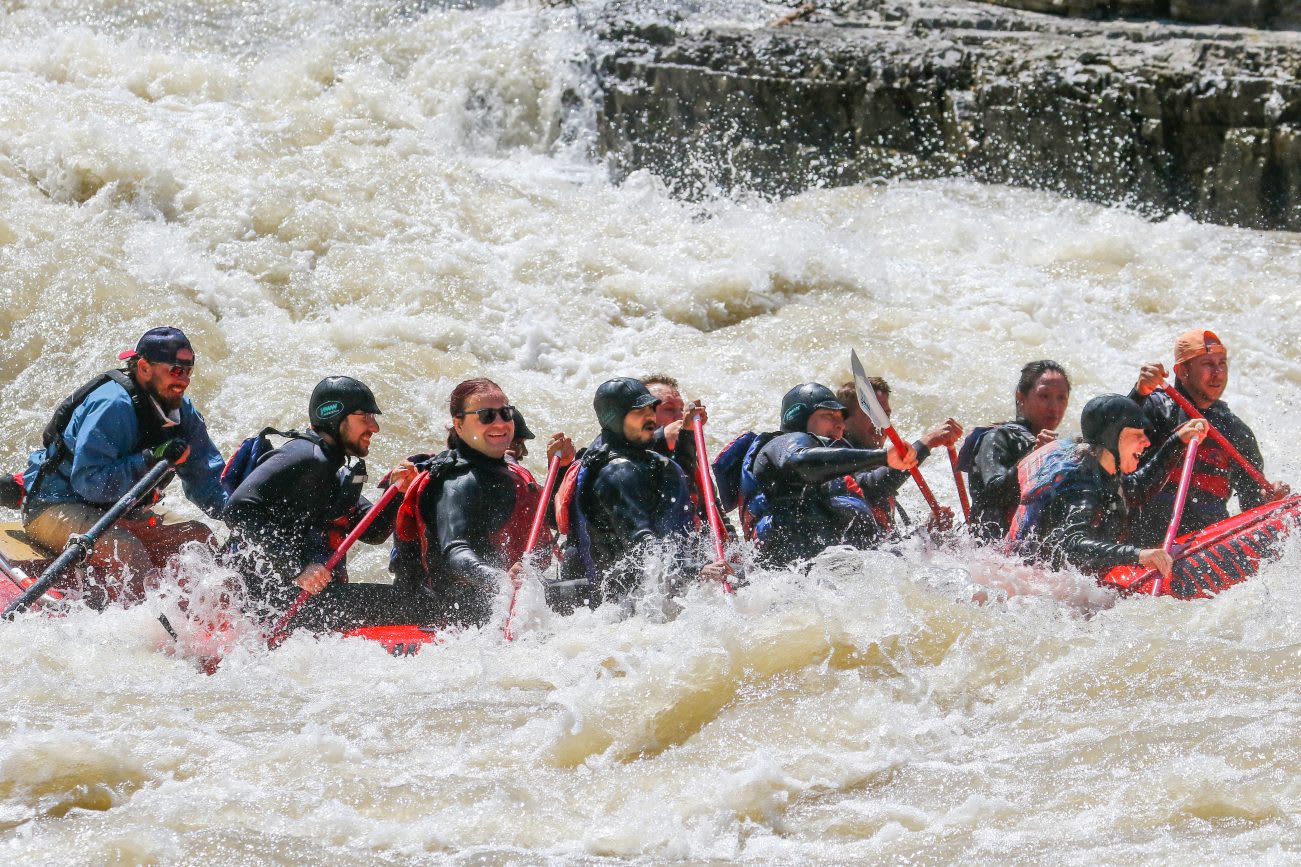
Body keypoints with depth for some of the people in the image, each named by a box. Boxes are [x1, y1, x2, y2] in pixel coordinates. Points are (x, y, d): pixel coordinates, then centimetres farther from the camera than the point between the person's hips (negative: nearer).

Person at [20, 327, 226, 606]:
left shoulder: (182, 411, 3)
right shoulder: (113, 405, -24)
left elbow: (206, 482, 6)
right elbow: (89, 481, -29)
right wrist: (150, 459, -33)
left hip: (114, 511, 9)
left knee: (200, 538, -1)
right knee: (129, 552, -35)